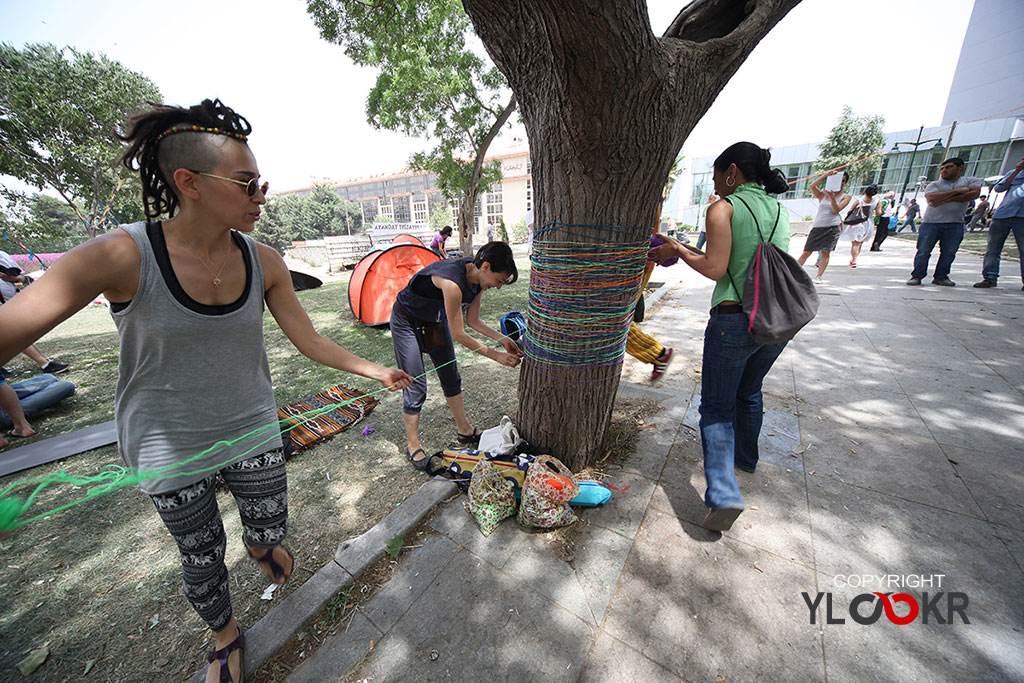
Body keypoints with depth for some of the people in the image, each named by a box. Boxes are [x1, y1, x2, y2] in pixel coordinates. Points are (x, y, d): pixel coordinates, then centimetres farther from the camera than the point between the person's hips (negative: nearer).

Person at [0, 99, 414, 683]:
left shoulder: (264, 262, -10)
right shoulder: (122, 256, -19)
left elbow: (309, 340, -5)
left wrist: (377, 371, -4)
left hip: (253, 429, 2)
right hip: (171, 447, -2)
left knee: (271, 533, 16)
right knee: (202, 558, 19)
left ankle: (259, 545, 57)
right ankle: (226, 634, 52)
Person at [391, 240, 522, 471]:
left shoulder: (477, 279, -13)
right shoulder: (452, 282, -38)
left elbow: (472, 320, -3)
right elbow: (459, 334, -31)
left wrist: (502, 338, -13)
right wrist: (496, 355, -26)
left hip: (436, 321, 8)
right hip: (407, 322, -8)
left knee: (451, 376, 11)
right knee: (415, 385, -5)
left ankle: (464, 430, 28)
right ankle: (412, 446, 14)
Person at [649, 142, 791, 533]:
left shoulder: (723, 208, -8)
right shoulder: (779, 209, 14)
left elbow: (715, 269, -16)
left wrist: (677, 250, -2)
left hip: (734, 320, -7)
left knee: (717, 406, 3)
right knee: (749, 393, 26)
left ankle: (723, 493, -7)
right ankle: (745, 457, 45)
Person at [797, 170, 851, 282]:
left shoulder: (846, 197, 9)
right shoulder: (823, 194, 11)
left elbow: (836, 210, -6)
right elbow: (812, 186, -6)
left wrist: (832, 197, -16)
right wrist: (826, 174, -9)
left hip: (832, 227, 0)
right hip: (817, 227, 0)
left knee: (826, 253, -6)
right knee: (806, 252, -1)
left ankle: (818, 276, -6)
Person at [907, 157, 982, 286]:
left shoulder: (971, 181, 12)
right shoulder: (933, 185, 8)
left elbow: (974, 194, -6)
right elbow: (931, 198, -10)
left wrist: (943, 199, -9)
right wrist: (957, 191, -8)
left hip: (955, 224, 2)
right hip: (931, 222, -2)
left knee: (949, 252, 1)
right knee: (923, 251, -5)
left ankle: (940, 277, 7)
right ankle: (917, 276, -1)